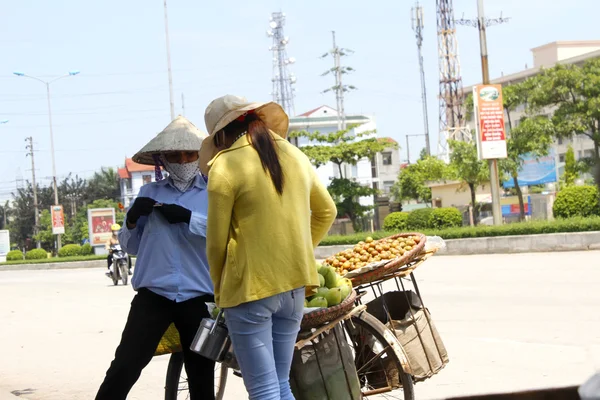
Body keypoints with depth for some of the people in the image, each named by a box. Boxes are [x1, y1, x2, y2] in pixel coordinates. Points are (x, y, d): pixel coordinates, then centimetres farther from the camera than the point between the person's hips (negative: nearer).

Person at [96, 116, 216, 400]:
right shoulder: (149, 193, 10)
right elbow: (131, 246, 13)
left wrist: (189, 218, -22)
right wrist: (133, 219, -7)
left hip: (198, 298, -1)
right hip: (153, 295, 1)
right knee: (123, 368, -9)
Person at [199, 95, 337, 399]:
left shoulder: (225, 164, -10)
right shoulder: (294, 156, 9)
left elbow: (216, 242, -7)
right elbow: (326, 211, 21)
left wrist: (220, 289, 7)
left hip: (250, 288, -6)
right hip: (295, 284, 6)